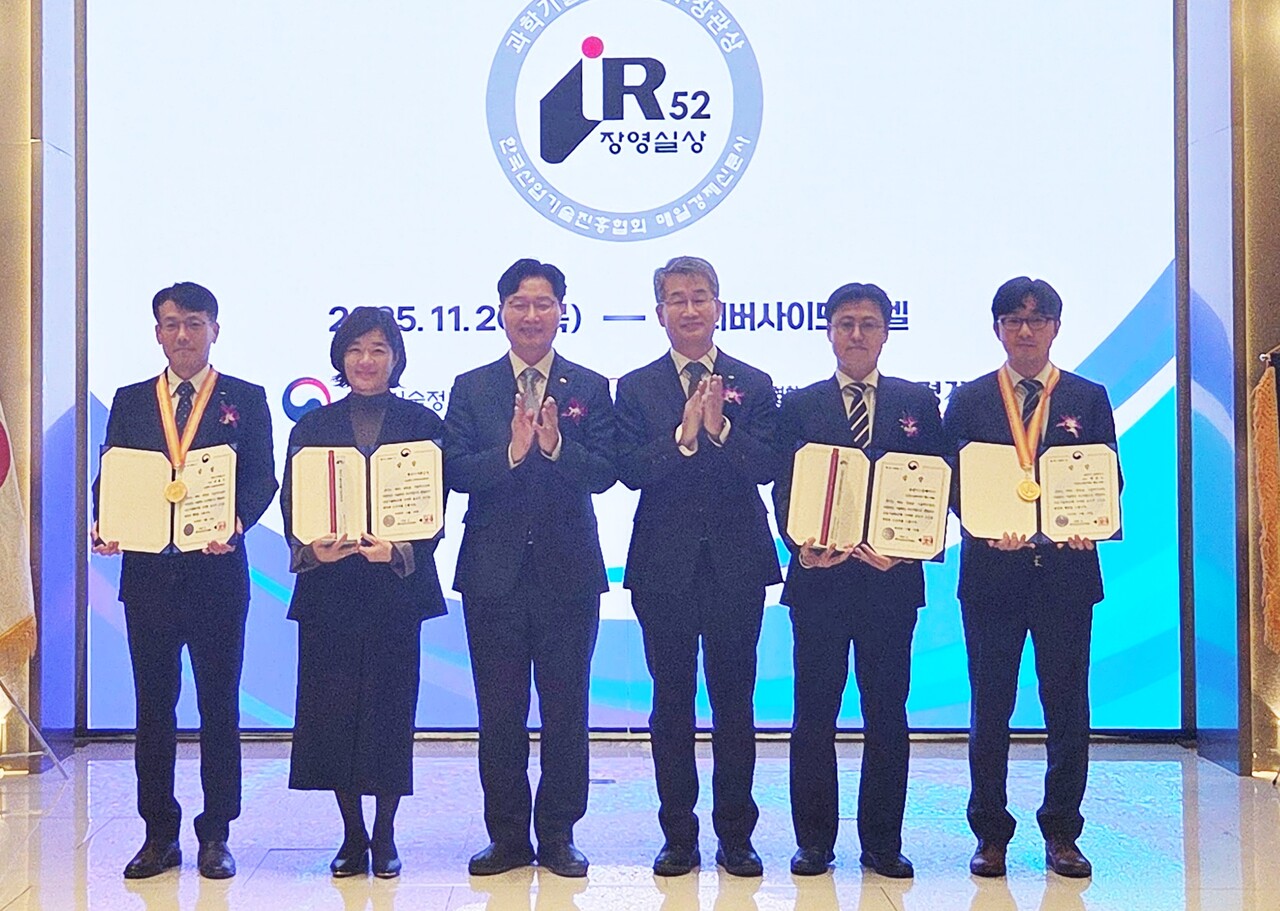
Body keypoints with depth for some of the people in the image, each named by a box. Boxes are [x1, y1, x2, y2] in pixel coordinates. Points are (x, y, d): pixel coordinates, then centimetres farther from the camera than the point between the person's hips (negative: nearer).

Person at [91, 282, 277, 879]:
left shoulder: (246, 399, 5)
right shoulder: (130, 402, 13)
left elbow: (262, 478, -3)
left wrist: (236, 522, -22)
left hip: (217, 570, -2)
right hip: (147, 571, 2)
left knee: (219, 704, 4)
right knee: (153, 703, 8)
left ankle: (216, 836, 14)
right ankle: (159, 835, 18)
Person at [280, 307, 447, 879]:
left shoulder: (422, 424, 6)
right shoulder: (312, 427, 11)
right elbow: (291, 505, 7)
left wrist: (399, 549, -17)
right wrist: (310, 548, -13)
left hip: (397, 584, -1)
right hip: (328, 586, 2)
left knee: (390, 706, 0)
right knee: (332, 707, 1)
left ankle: (384, 836, 12)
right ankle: (352, 834, 14)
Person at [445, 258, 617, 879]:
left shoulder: (590, 387, 5)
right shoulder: (471, 388, 6)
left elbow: (603, 473, -6)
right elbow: (455, 472, -5)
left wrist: (556, 445, -23)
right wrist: (510, 452, -21)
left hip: (568, 572, 0)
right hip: (494, 572, 1)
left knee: (565, 710, 5)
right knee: (499, 712, 7)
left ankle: (558, 836, 17)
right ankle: (507, 836, 18)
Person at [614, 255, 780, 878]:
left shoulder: (753, 385, 6)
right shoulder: (636, 388, 6)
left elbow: (767, 465, -7)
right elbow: (630, 470, -8)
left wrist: (720, 428, -21)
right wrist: (683, 434, -21)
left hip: (737, 563, 0)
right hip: (664, 564, 0)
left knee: (734, 701, 6)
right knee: (671, 703, 7)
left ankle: (736, 836, 16)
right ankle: (679, 836, 17)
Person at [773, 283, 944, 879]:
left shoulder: (918, 403, 10)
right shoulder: (800, 406, 8)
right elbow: (784, 490, 2)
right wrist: (802, 545, -16)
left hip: (891, 578, 0)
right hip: (819, 577, 0)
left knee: (887, 713, 6)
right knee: (814, 714, 4)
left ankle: (883, 844, 16)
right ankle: (814, 842, 14)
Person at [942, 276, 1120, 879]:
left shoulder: (1089, 398, 9)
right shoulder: (969, 400, 8)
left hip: (1067, 567, 1)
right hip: (991, 569, 0)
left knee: (1067, 703, 5)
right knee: (989, 705, 4)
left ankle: (1061, 834, 16)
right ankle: (990, 834, 13)